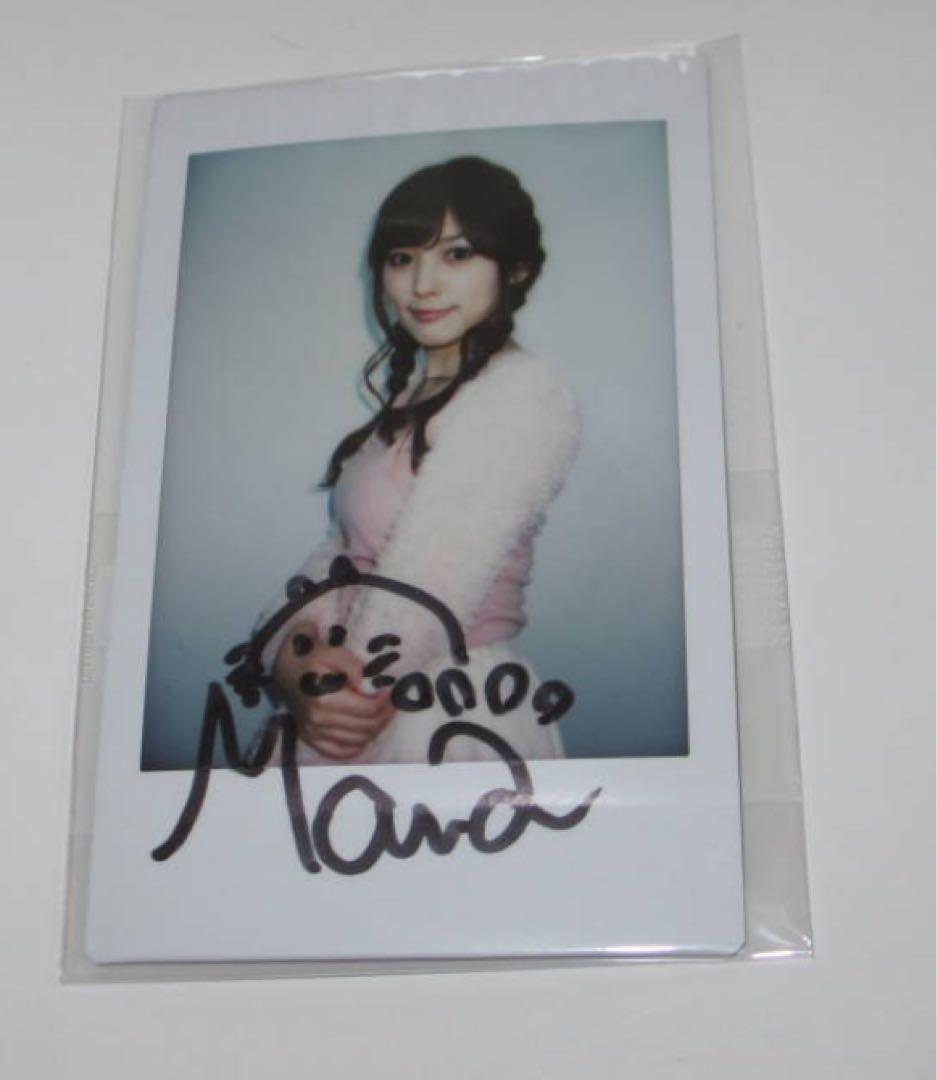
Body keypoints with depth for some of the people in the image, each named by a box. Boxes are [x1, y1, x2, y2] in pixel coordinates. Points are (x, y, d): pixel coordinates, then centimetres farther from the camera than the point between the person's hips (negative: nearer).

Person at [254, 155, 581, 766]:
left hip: (445, 726, -7)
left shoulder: (523, 393, -16)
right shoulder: (415, 392, 13)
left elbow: (427, 588, -20)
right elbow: (345, 550, 4)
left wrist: (328, 691, -10)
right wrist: (293, 653, -14)